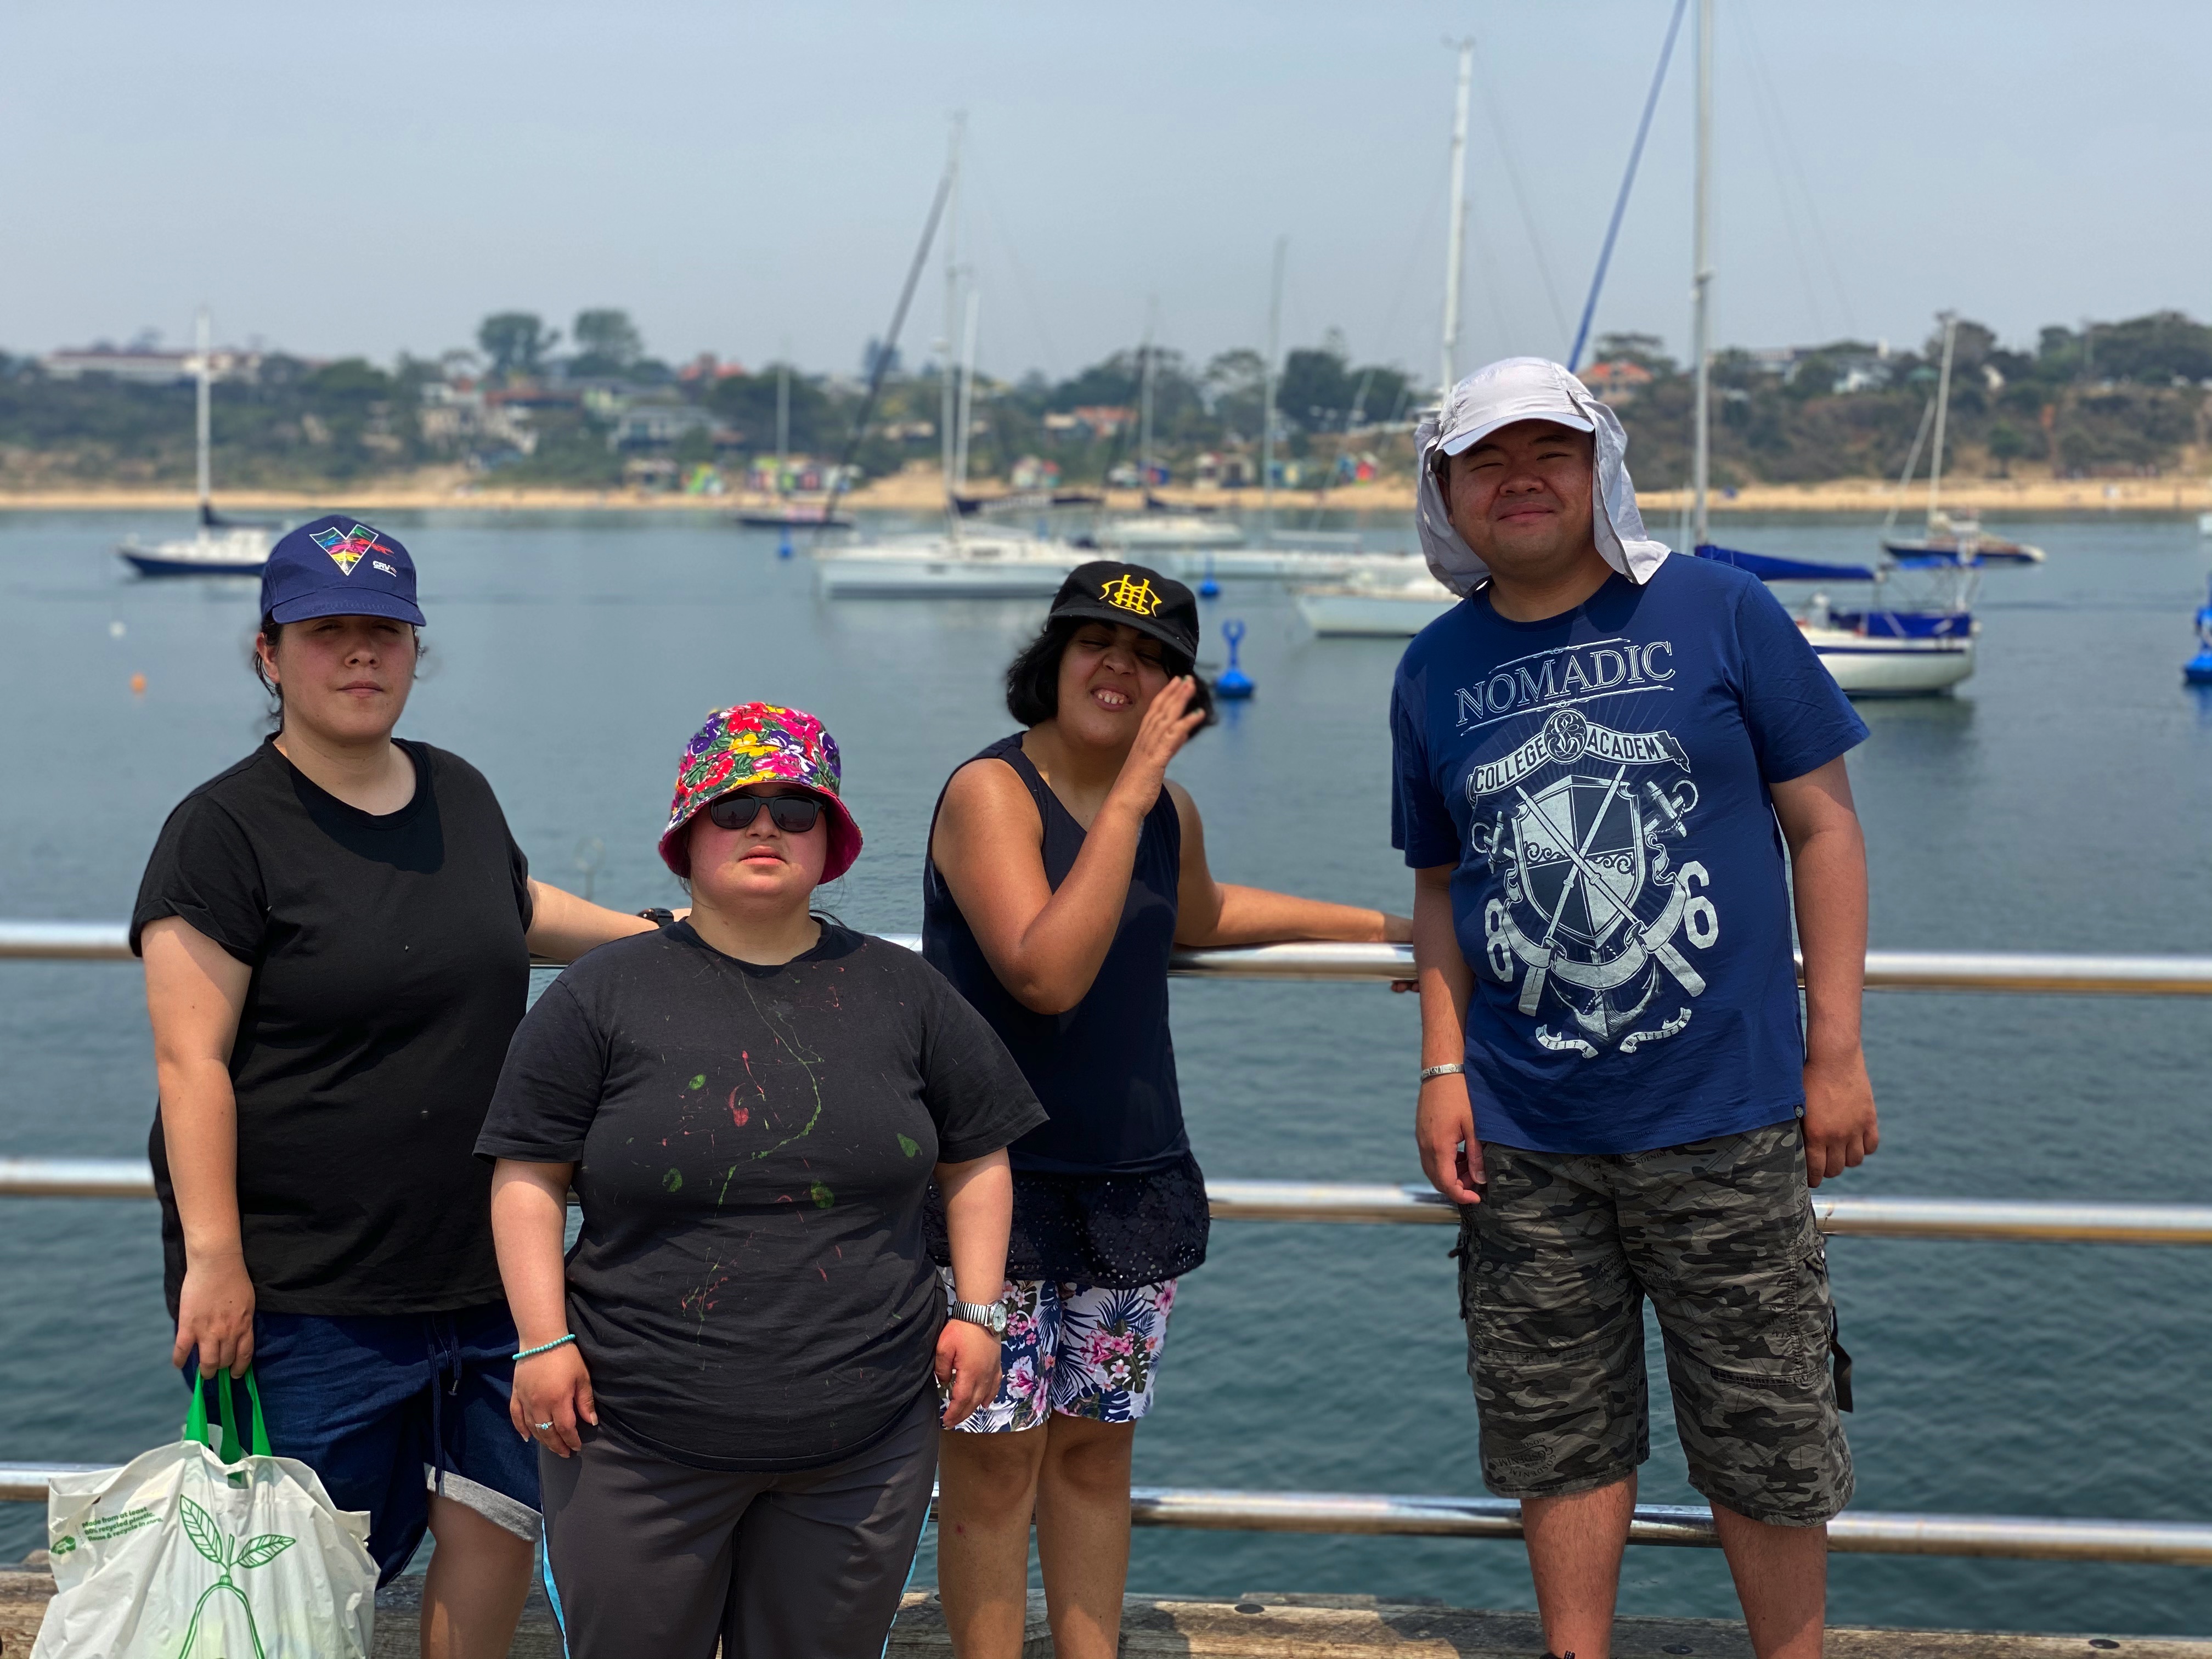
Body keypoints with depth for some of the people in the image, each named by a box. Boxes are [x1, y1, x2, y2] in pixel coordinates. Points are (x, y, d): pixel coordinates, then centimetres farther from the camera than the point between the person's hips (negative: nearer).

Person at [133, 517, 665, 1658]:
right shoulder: (225, 829, -9)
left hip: (483, 1272, 6)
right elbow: (191, 1064, -14)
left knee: (500, 1527, 10)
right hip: (300, 1295, -6)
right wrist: (212, 1259, -20)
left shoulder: (458, 794, 10)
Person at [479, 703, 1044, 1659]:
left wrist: (978, 1309, 5)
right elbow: (529, 1177, 1)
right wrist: (544, 1338, -7)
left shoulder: (901, 992, 8)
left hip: (864, 1438, 2)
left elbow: (976, 1160, 14)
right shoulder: (605, 994, 0)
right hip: (640, 1435, -2)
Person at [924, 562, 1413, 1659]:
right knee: (996, 1450, -1)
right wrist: (1126, 798, -25)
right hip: (998, 1179, -6)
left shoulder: (1169, 810, 7)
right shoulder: (990, 791, -13)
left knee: (1097, 1444, 13)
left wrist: (1380, 928, 31)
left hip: (1132, 1181, 6)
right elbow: (1048, 972, -26)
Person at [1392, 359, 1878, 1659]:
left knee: (1768, 1442, 7)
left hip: (1725, 1115, -2)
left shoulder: (1719, 613, -3)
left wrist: (1837, 1051, -4)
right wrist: (1444, 1071, 4)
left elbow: (1823, 826, 0)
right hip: (1523, 1136, 3)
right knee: (1560, 1438, 11)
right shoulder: (1436, 670, 6)